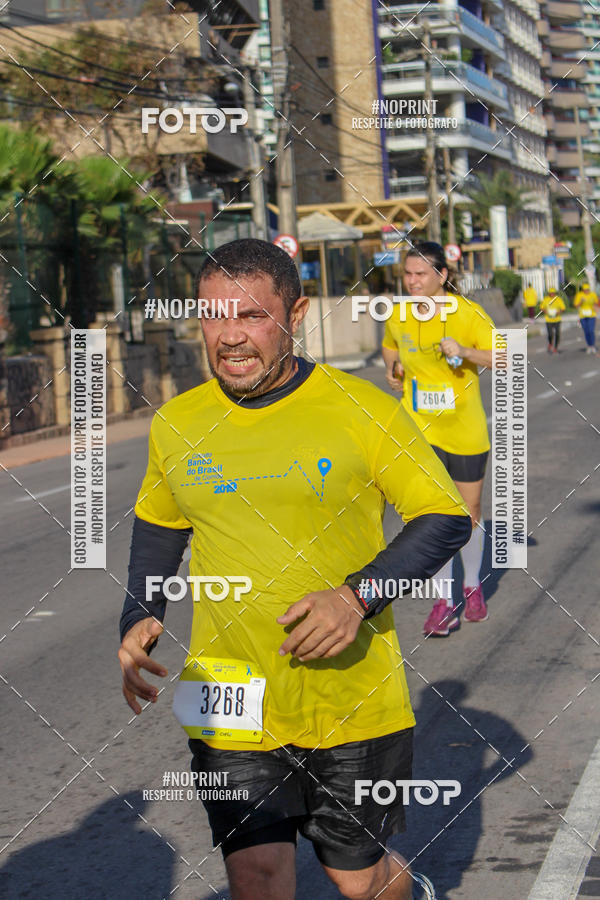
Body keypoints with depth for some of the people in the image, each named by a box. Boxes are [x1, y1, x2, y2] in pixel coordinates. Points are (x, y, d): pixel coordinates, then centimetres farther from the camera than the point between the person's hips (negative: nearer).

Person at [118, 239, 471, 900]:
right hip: (230, 705, 2)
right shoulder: (175, 424, 2)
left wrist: (360, 596, -19)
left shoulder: (363, 410, -8)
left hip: (354, 703, -2)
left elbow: (447, 517, -4)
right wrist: (139, 618, 4)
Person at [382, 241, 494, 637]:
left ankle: (473, 587, 33)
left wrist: (465, 351, -29)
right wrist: (393, 368, -1)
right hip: (419, 426, 1)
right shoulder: (397, 315, -2)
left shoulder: (468, 313, -13)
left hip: (466, 427, -1)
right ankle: (445, 600, 3)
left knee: (470, 511, 11)